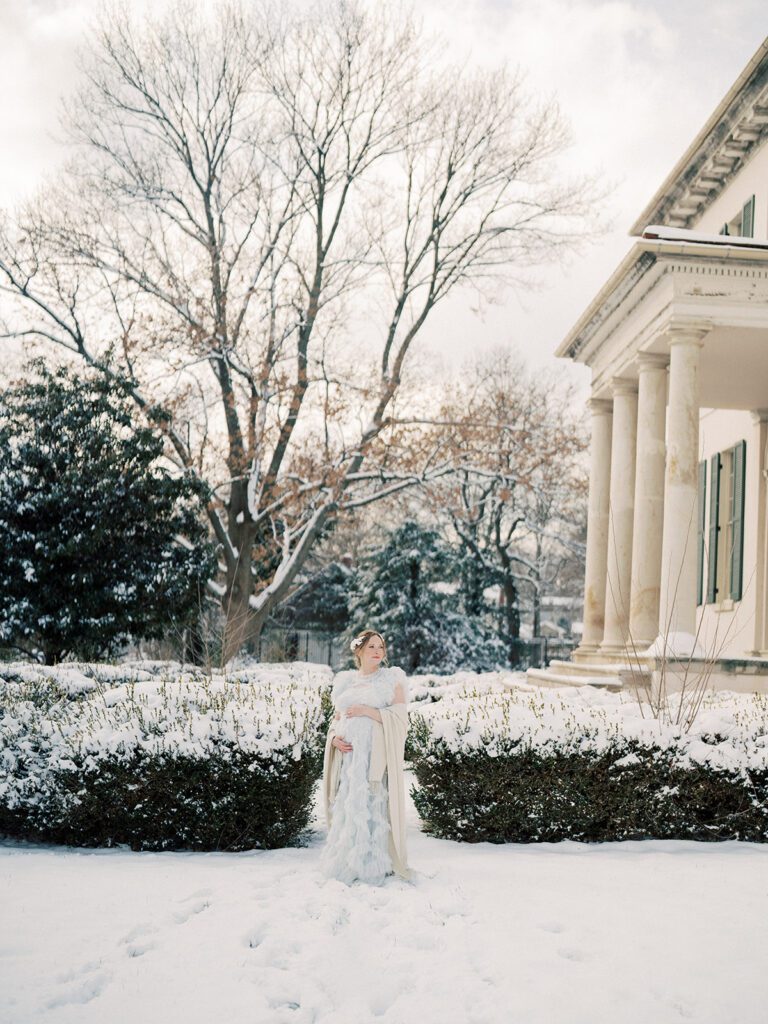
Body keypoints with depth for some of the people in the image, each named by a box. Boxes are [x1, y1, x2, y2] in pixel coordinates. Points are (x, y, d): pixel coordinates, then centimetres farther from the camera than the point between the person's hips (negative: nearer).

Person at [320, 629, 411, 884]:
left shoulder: (391, 679, 5)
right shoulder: (345, 681, 16)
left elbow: (400, 717, -3)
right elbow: (336, 719, 17)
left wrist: (368, 711, -13)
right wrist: (334, 738, -3)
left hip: (376, 754, -4)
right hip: (348, 754, 4)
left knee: (373, 806, -10)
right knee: (345, 807, 1)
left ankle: (373, 865, -3)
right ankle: (345, 864, 9)